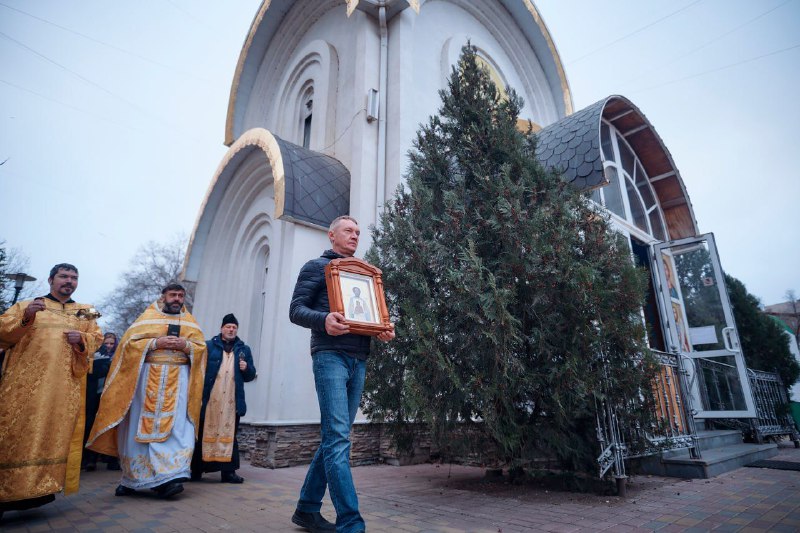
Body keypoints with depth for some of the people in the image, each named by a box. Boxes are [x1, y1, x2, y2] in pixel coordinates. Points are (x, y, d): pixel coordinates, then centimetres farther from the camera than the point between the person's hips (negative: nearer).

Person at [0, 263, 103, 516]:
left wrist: (82, 340, -7)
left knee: (57, 430, -1)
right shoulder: (26, 305, 15)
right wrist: (25, 318, -15)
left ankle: (42, 485, 7)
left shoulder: (85, 312, 19)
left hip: (66, 385, 2)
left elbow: (96, 338, 15)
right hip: (27, 381, -1)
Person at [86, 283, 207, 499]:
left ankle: (166, 478, -8)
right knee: (140, 427, 3)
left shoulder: (190, 322, 14)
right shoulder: (148, 317, 8)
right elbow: (129, 342, 0)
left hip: (178, 379, 1)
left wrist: (186, 346, -11)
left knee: (176, 425, -10)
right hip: (147, 377, -1)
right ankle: (131, 478, 19)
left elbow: (202, 348, 9)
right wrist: (156, 343, -14)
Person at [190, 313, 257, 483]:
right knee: (204, 432, 6)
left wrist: (246, 368, -7)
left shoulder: (244, 349, 14)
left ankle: (228, 471, 11)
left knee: (229, 433, 5)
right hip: (209, 399, -2)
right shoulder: (208, 346, 7)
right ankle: (196, 470, 20)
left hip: (232, 401, 2)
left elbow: (251, 375, 15)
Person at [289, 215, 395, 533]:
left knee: (334, 438, 10)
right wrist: (324, 320, -23)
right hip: (330, 355, -6)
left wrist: (383, 331, 0)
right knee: (338, 438, -12)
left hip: (358, 359, 7)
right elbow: (296, 310, -3)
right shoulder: (317, 266, 6)